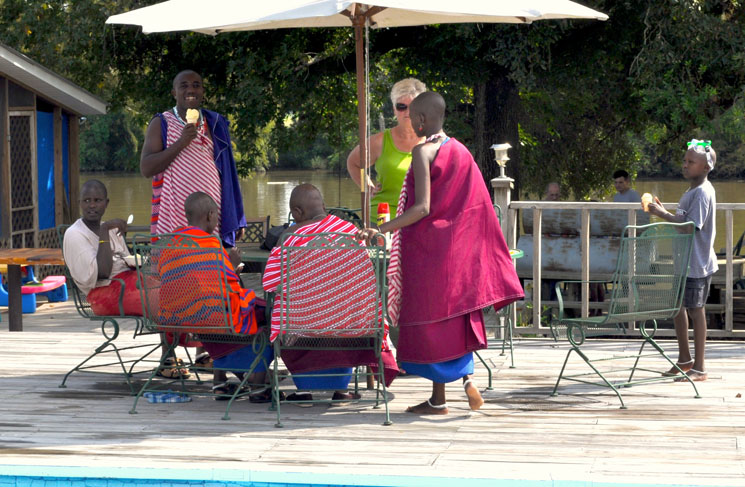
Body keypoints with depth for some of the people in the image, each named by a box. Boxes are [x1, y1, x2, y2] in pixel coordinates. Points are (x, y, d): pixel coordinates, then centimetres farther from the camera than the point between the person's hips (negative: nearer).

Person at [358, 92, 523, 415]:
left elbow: (422, 208, -21)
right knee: (455, 310, 16)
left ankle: (438, 399, 4)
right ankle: (467, 375, 1)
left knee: (430, 315, 1)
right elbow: (477, 205, 10)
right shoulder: (461, 151, 7)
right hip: (457, 245, 7)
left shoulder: (423, 152, -14)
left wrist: (381, 230, -25)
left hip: (427, 245, -7)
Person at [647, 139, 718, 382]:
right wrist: (664, 211, 7)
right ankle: (685, 358, 27)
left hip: (697, 264, -9)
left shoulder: (703, 192, -16)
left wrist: (663, 214, -22)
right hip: (683, 262, 9)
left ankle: (699, 367, 4)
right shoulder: (691, 191, 14)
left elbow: (691, 226, -24)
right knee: (678, 307, 14)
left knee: (695, 310, -3)